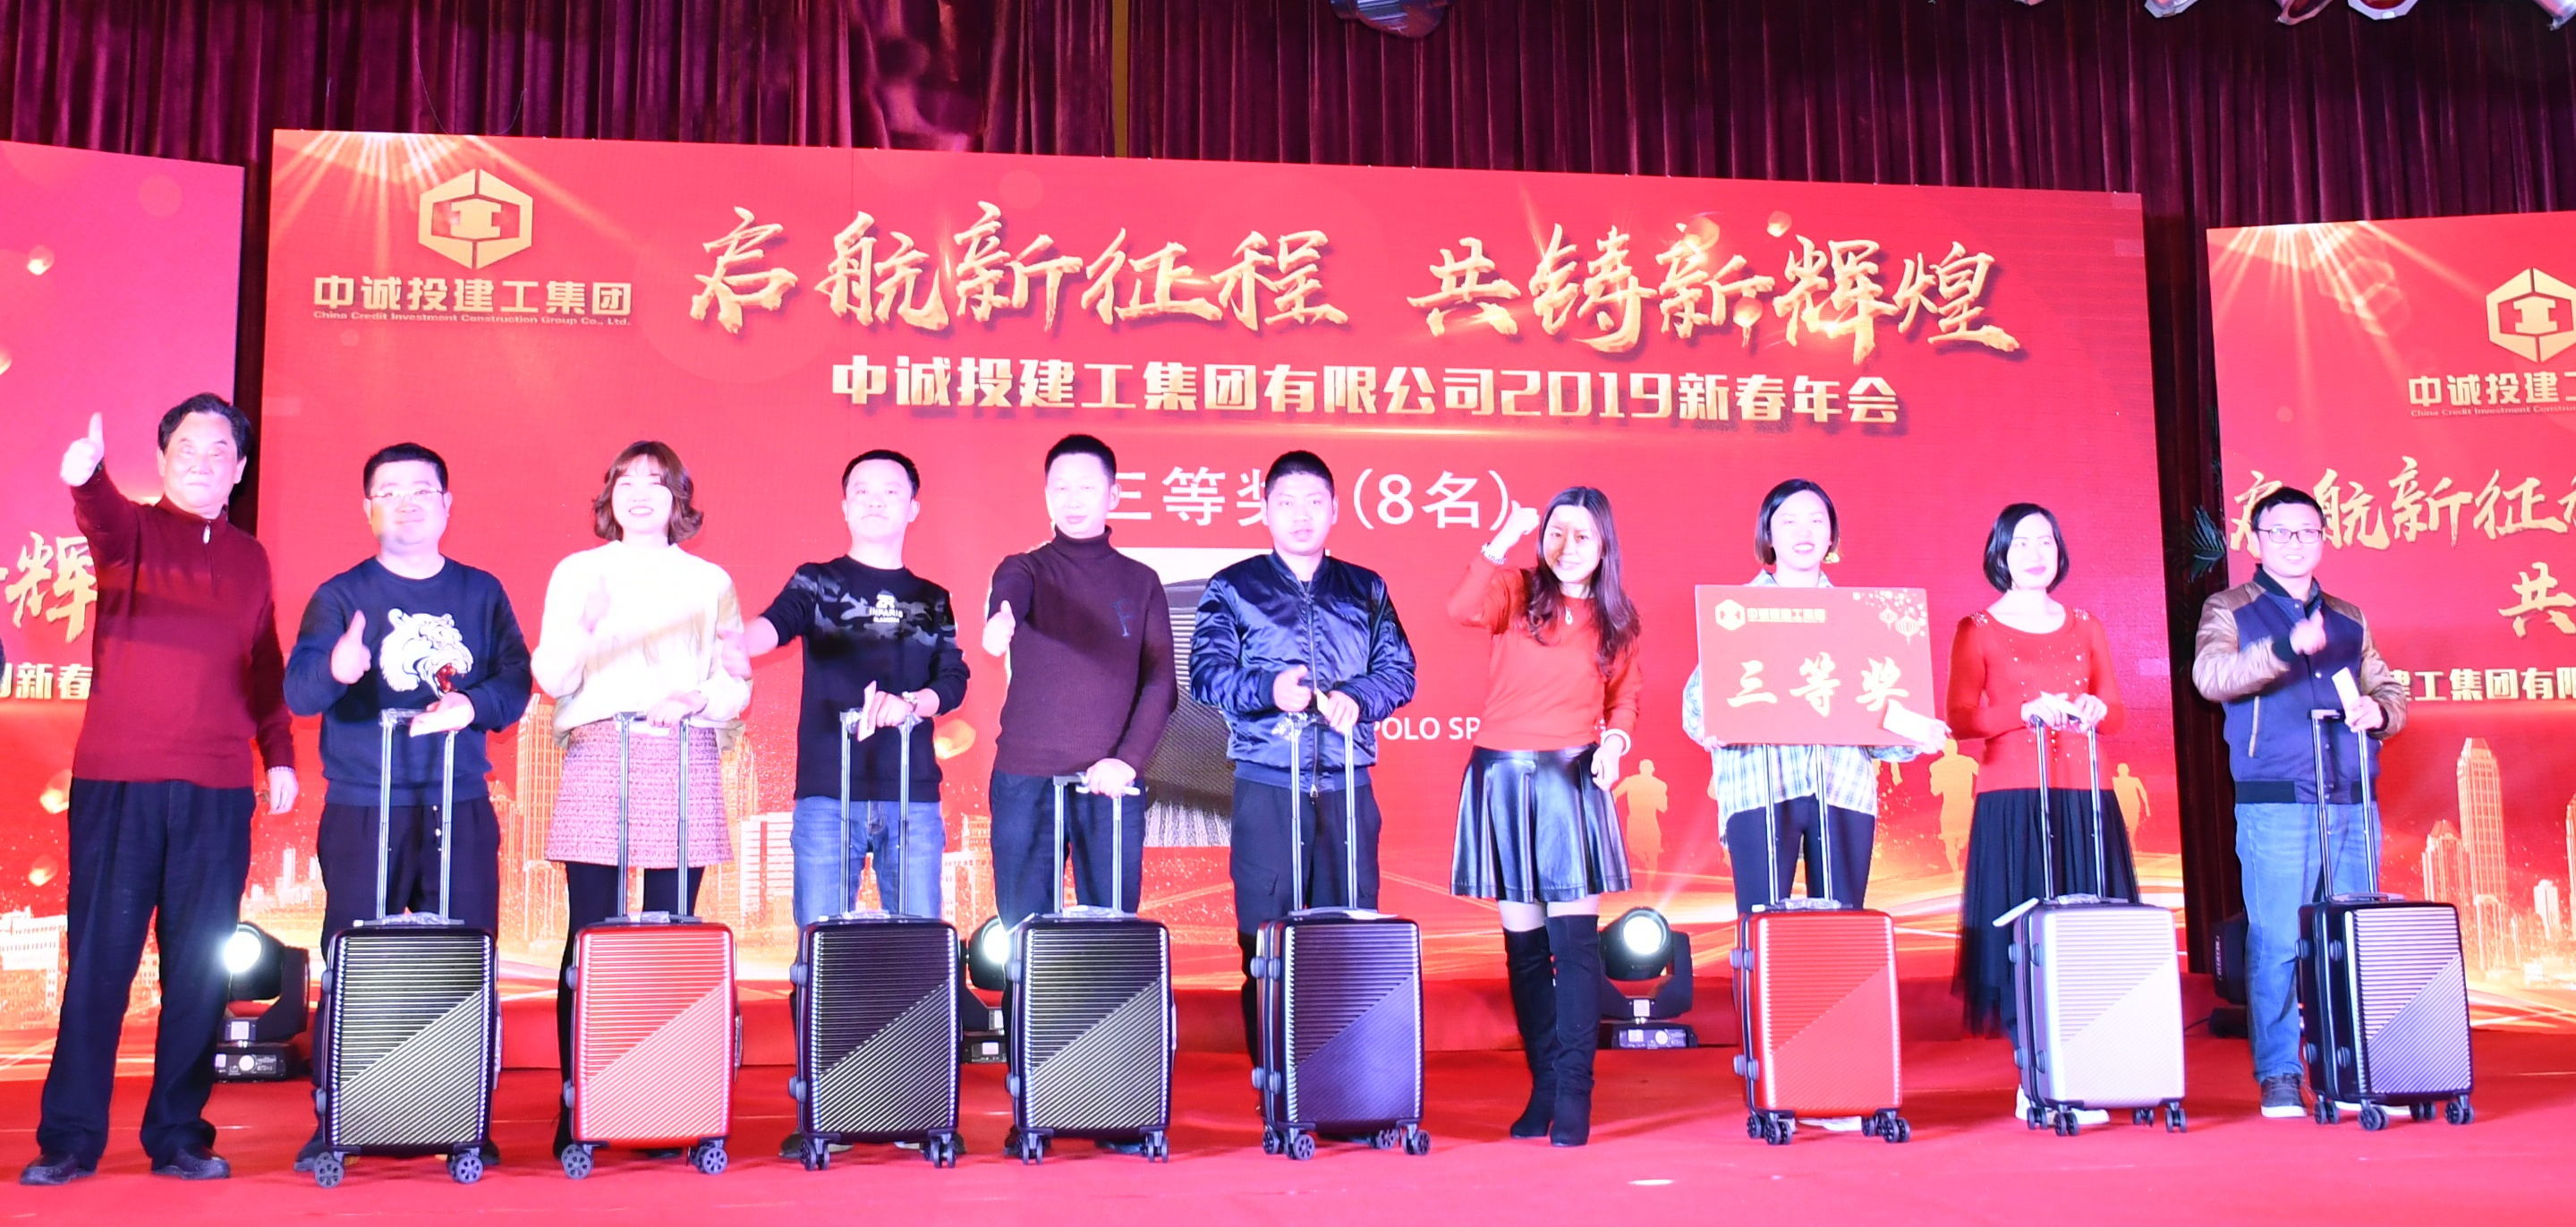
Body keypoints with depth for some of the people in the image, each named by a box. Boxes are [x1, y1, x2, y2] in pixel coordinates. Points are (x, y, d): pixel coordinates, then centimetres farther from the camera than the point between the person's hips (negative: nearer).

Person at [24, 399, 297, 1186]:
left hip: (217, 791, 3)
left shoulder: (250, 559, 15)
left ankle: (179, 1136, 12)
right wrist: (86, 478, -44)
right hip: (117, 780, -3)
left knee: (199, 966, 4)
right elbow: (105, 525, -22)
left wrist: (279, 755, 11)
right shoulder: (134, 529, 3)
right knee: (99, 957, -1)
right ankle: (69, 1138, 7)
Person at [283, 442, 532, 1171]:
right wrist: (336, 670, -33)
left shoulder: (480, 593, 11)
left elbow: (515, 685, 5)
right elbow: (299, 692, -10)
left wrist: (470, 707, -16)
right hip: (363, 810, -2)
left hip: (461, 810, 2)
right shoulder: (341, 596, 3)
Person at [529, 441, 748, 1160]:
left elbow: (736, 682, 10)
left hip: (684, 760, 1)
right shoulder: (578, 572, 14)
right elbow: (553, 678, 5)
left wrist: (701, 700, -11)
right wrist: (580, 629, -14)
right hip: (598, 756, 0)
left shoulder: (710, 582, 15)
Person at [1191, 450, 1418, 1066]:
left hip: (1347, 786, 2)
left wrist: (1357, 697, -13)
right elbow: (1206, 671, -2)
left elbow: (1400, 670, 8)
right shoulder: (1233, 588, 8)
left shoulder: (1366, 591, 15)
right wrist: (1268, 688, -20)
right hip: (1266, 785, -2)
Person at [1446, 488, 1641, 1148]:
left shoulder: (1614, 619, 8)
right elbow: (1462, 609, -18)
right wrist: (1504, 541, -22)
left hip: (1572, 780, 0)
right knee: (1524, 942, 6)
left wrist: (1616, 740, -4)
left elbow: (1626, 694, 15)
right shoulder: (1517, 591, 2)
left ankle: (1574, 1094, -4)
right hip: (1502, 777, 0)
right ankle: (1542, 1086, 15)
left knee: (1575, 938, -8)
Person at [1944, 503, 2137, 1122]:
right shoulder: (1978, 630, 5)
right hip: (2011, 801, -3)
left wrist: (2094, 711, -9)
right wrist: (2027, 711, -18)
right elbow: (1961, 718, -4)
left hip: (2082, 800, 4)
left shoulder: (2085, 628, 16)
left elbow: (2116, 711, 13)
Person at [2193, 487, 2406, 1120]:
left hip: (2352, 804, 5)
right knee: (2276, 944, -6)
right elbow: (2210, 674, -13)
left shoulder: (2348, 618, 20)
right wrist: (2285, 650, -27)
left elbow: (2391, 693, 25)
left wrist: (2378, 711, 1)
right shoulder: (2230, 610, 6)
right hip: (2276, 805, -4)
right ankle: (2278, 1078, 1)